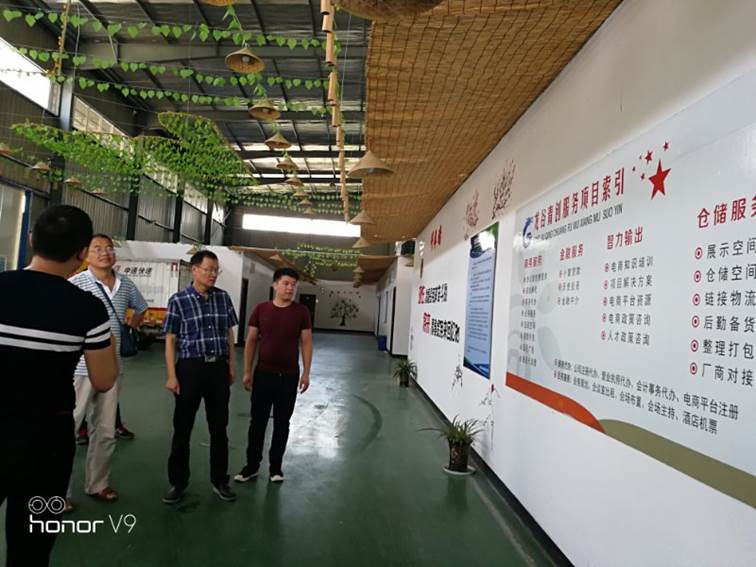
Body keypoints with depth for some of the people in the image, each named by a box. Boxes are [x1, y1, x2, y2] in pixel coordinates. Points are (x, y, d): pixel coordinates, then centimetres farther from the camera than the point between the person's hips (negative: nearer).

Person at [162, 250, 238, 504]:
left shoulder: (223, 297, 5)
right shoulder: (178, 300, -5)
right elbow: (170, 340, -4)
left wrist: (231, 365, 10)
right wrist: (172, 375, -8)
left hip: (219, 368, 3)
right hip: (190, 367, -3)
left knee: (219, 427, 11)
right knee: (182, 428, 8)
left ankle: (220, 481, 25)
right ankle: (178, 482, 25)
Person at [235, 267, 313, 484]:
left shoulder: (301, 312, -3)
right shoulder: (261, 309, -2)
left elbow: (306, 343, 0)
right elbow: (251, 341, 2)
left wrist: (306, 373, -4)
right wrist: (247, 371, 0)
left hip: (289, 376, 0)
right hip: (263, 374, 0)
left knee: (282, 423, 10)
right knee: (257, 421, 9)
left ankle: (276, 466, 24)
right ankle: (252, 465, 24)